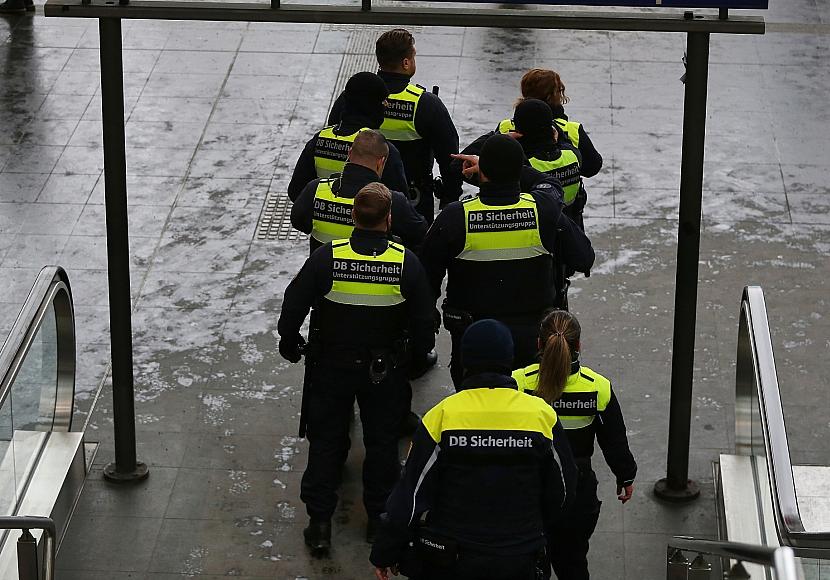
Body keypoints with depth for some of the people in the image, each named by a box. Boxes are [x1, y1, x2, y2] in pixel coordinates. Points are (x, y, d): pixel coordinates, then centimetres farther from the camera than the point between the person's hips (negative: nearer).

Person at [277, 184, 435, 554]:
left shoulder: (327, 258, -19)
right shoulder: (406, 263, -17)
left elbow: (294, 305, -12)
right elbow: (423, 319, -7)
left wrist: (290, 344, 7)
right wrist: (417, 353, 14)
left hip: (331, 366, -1)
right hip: (385, 370, 1)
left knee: (325, 440, 13)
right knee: (382, 440, 18)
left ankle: (319, 523, 16)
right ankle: (379, 518, 29)